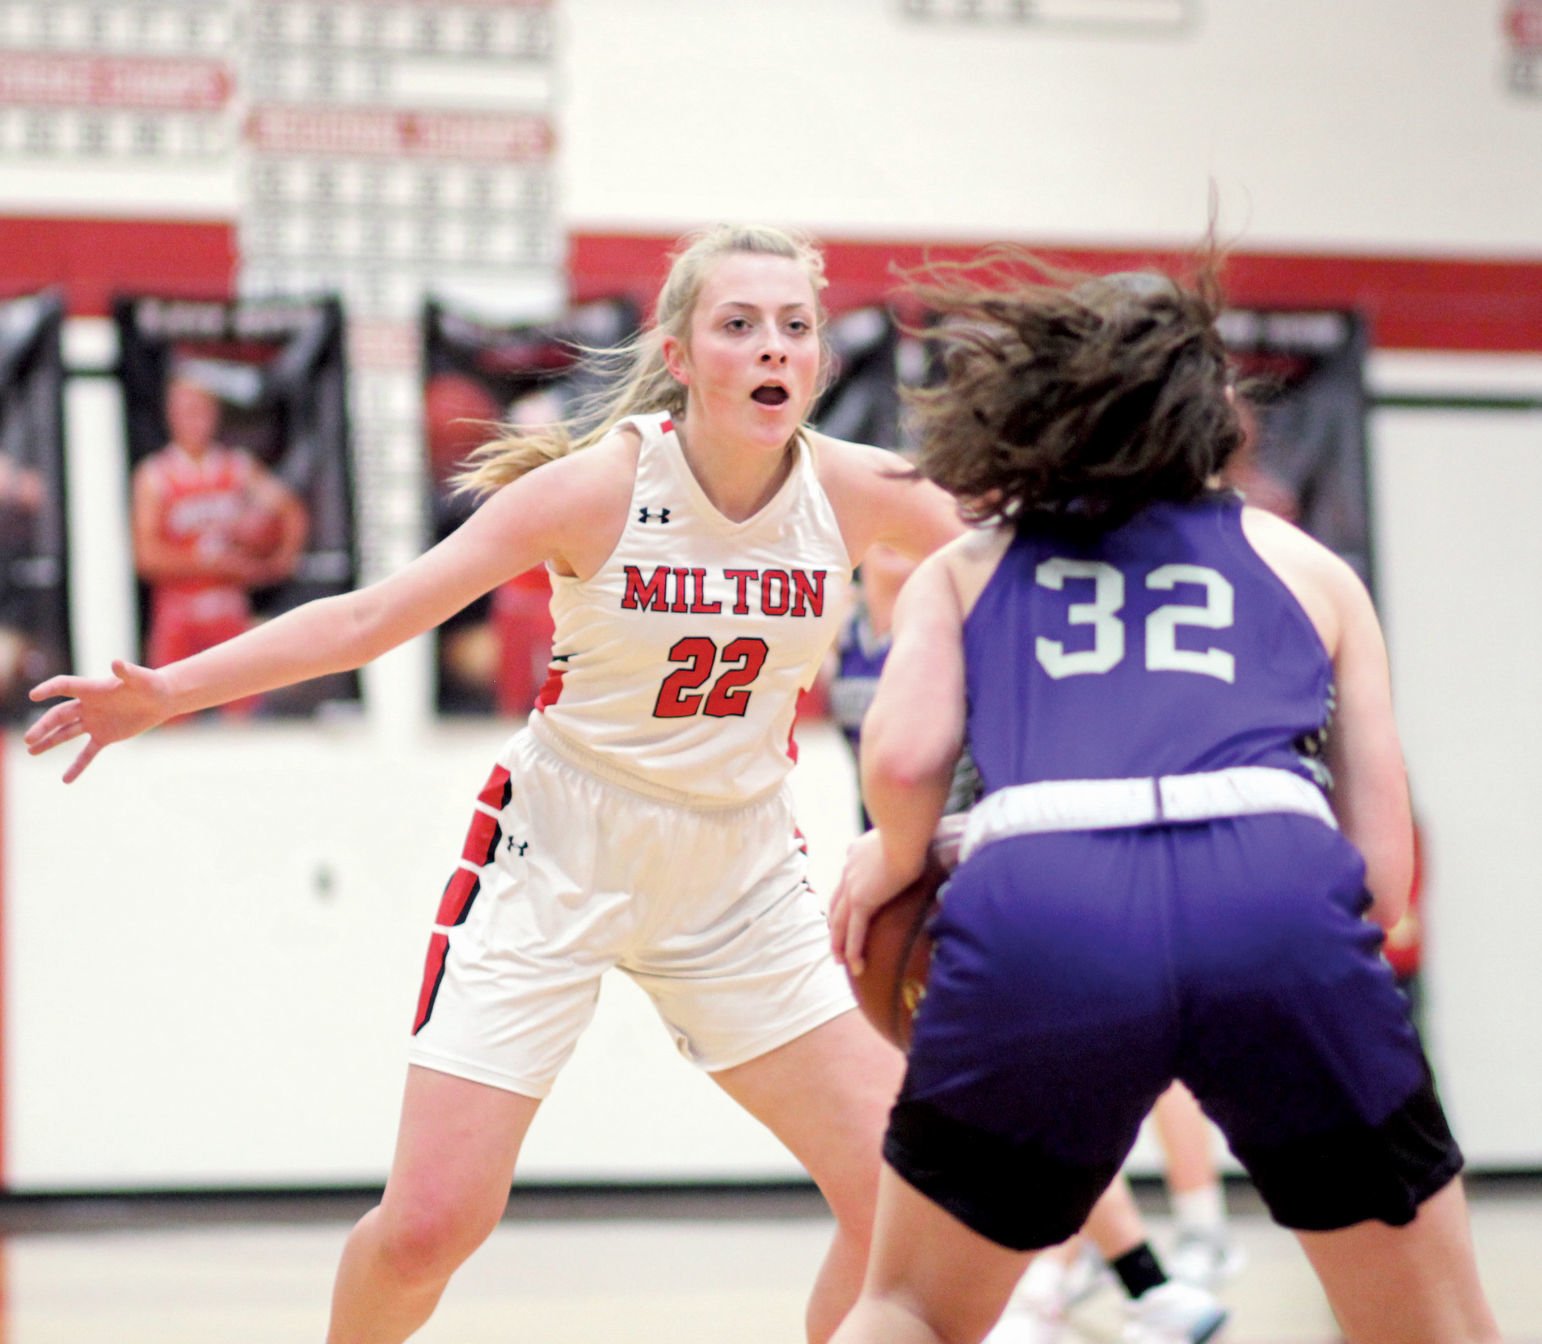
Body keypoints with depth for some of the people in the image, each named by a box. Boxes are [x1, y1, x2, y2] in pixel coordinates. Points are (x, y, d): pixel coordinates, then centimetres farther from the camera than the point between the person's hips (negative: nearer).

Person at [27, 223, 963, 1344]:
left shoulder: (856, 492, -11)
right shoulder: (599, 486, -19)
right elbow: (371, 617, -18)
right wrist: (165, 691, -25)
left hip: (741, 878, 3)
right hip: (556, 866, -3)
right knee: (427, 1224, -9)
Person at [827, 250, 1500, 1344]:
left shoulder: (965, 568, 28)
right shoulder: (1310, 568, 29)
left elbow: (905, 754, 8)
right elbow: (1385, 868, 21)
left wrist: (893, 860, 28)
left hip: (1036, 899, 0)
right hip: (1279, 896, 0)